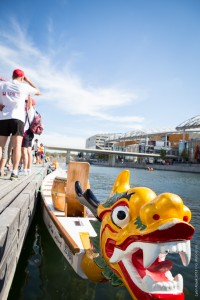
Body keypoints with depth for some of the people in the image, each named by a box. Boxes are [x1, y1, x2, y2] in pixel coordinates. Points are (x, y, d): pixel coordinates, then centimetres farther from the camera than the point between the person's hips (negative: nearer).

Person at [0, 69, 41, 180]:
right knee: (17, 145, -5)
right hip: (17, 118, -2)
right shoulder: (24, 86, 7)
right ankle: (15, 171, -13)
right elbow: (39, 92, 21)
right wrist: (28, 81, 28)